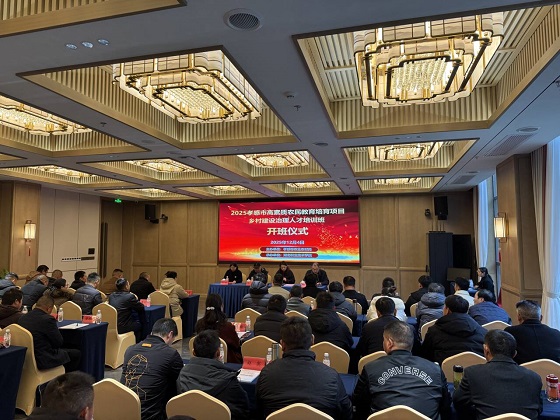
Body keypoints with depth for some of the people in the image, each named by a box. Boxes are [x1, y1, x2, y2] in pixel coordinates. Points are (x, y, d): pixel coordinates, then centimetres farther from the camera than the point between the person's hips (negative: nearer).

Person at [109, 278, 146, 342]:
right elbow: (141, 308, -5)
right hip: (123, 328, -7)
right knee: (139, 324, 19)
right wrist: (136, 300, 13)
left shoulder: (111, 296, 3)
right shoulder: (130, 296, -17)